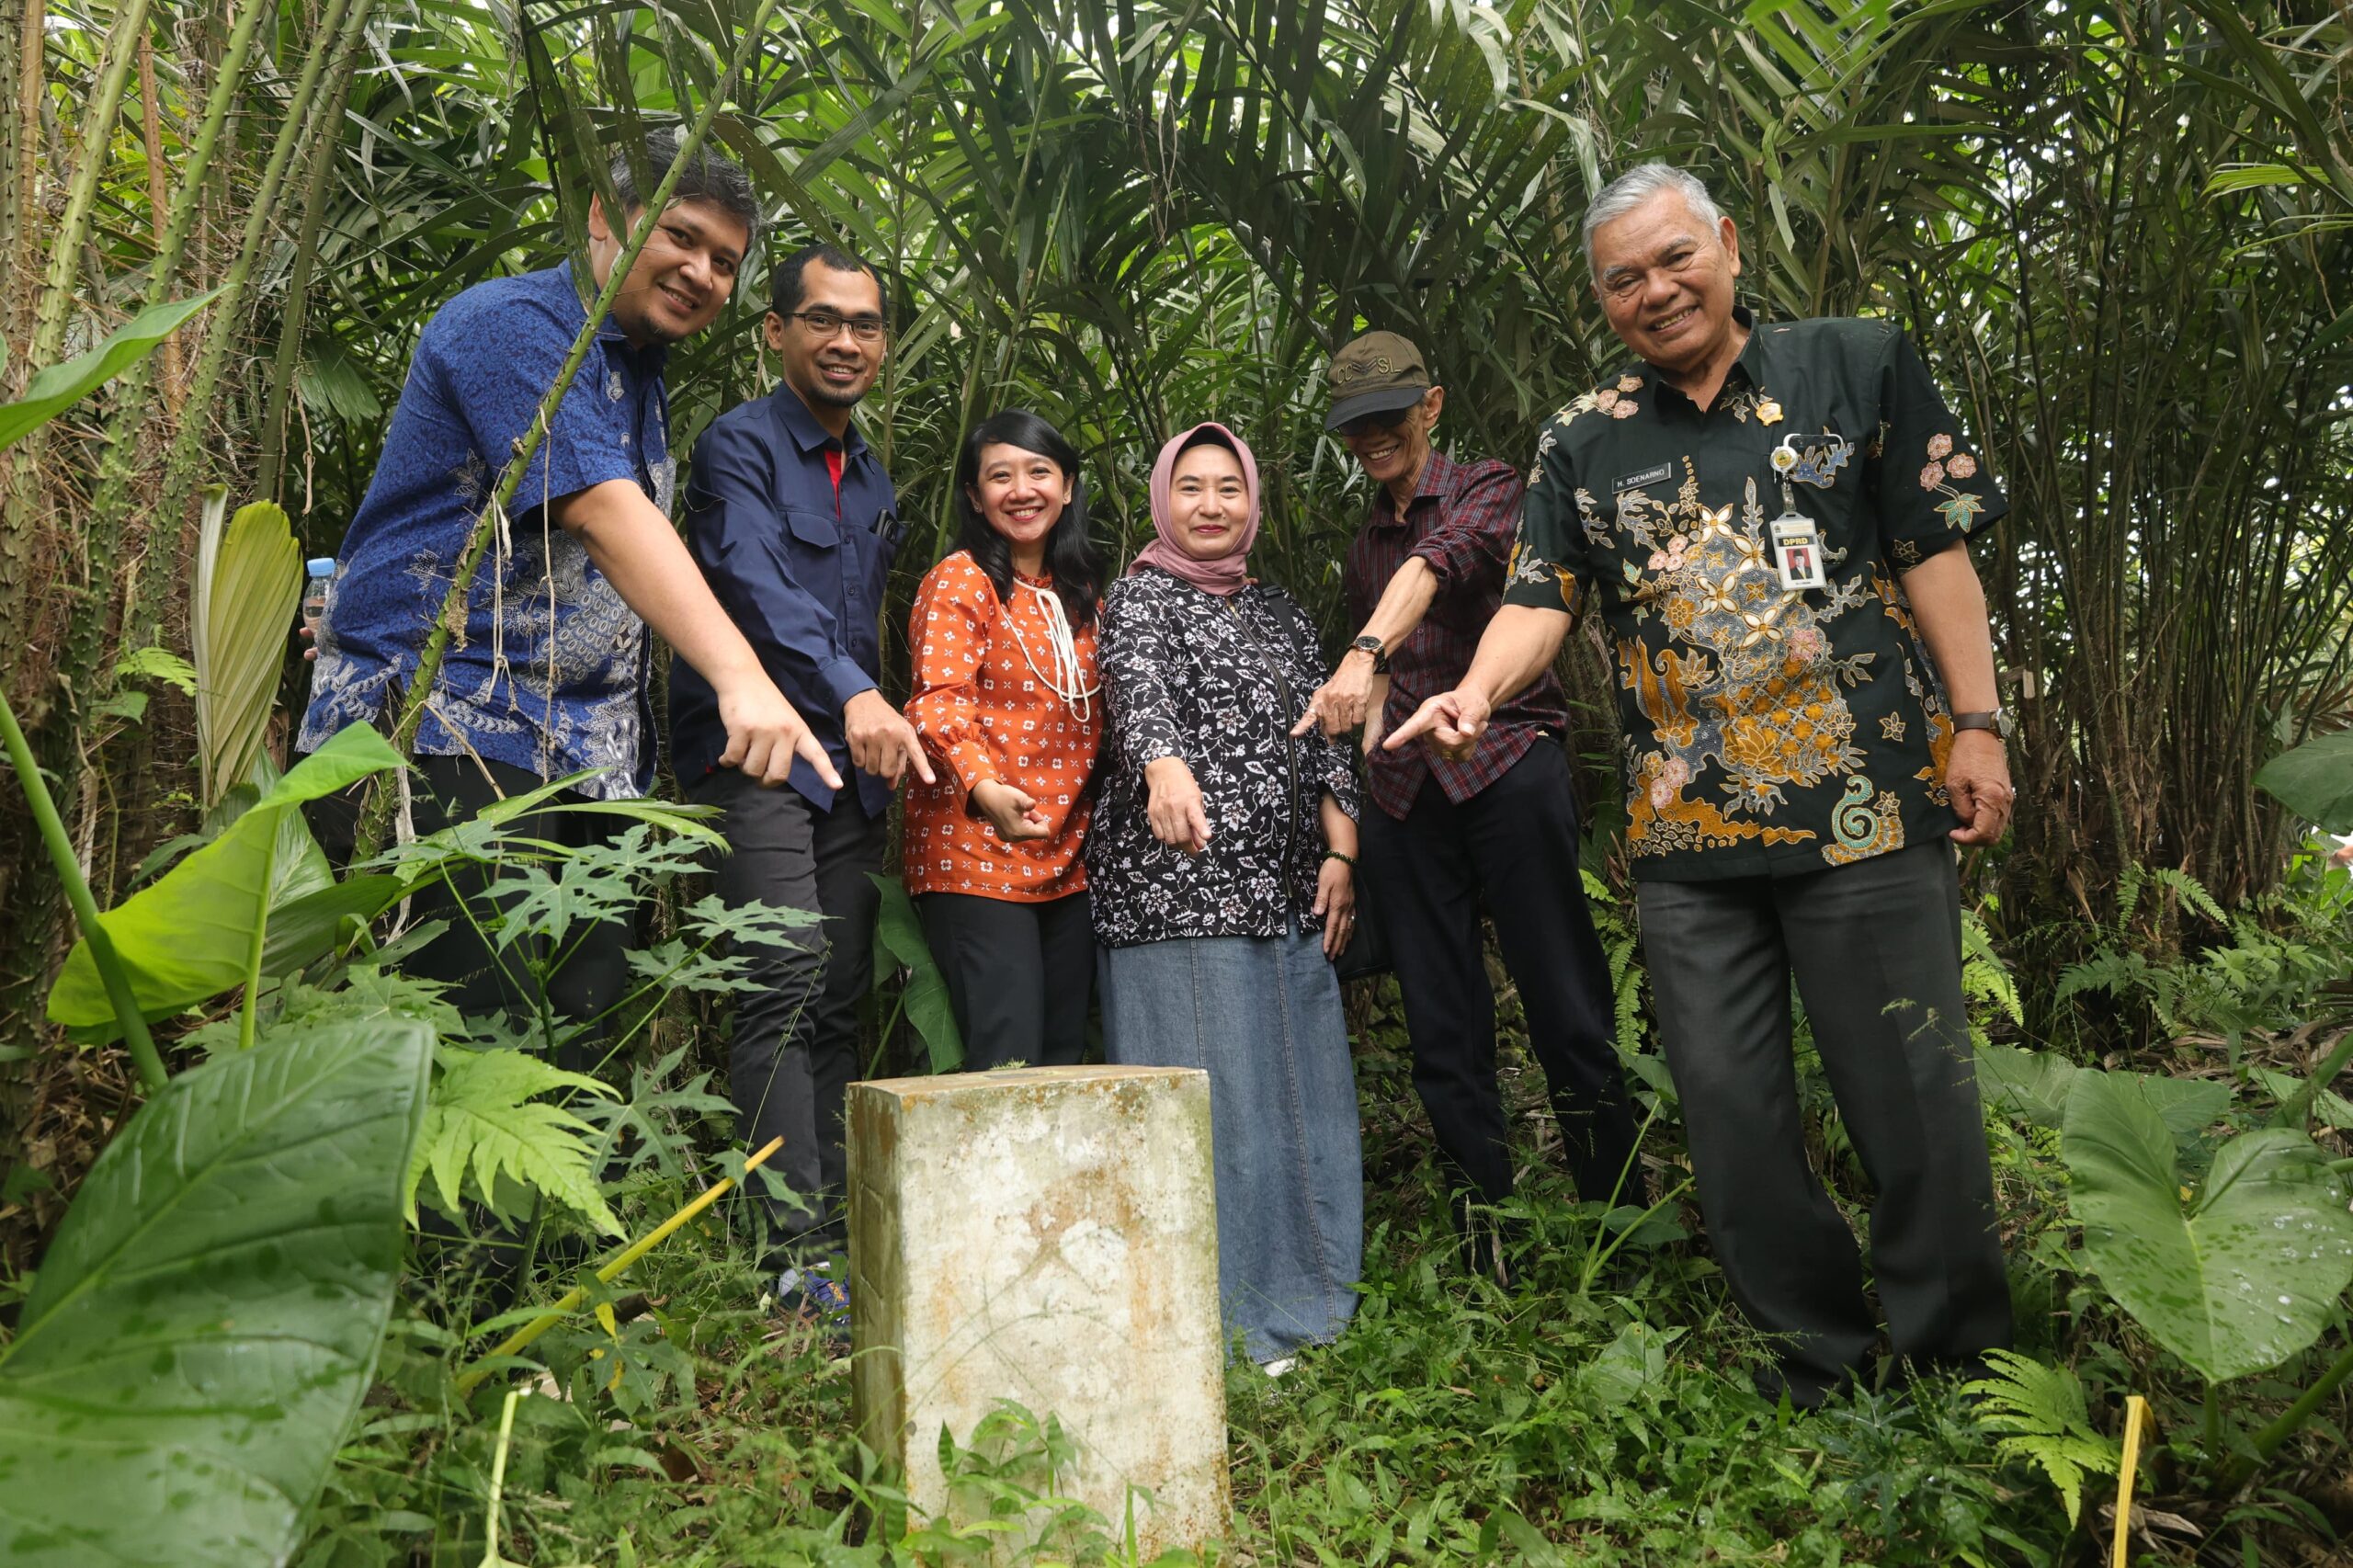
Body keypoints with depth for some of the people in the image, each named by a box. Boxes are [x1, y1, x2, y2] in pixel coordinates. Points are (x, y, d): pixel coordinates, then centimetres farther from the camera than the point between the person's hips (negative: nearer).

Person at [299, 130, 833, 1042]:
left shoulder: (639, 379, 21)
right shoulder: (515, 323, -8)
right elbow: (602, 511, -23)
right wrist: (740, 678, -33)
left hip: (584, 760, 9)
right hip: (446, 736, -8)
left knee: (581, 1042, 2)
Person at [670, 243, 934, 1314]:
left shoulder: (873, 480, 21)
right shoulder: (740, 445, -3)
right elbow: (758, 583, -21)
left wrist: (882, 726, 15)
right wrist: (854, 693, -35)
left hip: (853, 767, 7)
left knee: (839, 1004, 6)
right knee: (786, 994, -15)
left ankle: (839, 1234, 11)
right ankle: (800, 1253, -13)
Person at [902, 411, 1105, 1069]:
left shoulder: (1082, 591, 16)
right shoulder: (960, 581, -4)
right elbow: (937, 701, -17)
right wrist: (983, 785, -33)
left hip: (1068, 859, 7)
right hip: (976, 852, -7)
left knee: (1063, 1056, 11)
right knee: (1007, 1061, -10)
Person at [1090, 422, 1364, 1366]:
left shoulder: (1280, 614, 20)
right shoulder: (1142, 597, 2)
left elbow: (1324, 740, 18)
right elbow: (1137, 684, -19)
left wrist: (1340, 854, 6)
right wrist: (1166, 765, -40)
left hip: (1285, 887, 6)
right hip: (1177, 881, -6)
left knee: (1297, 1085, 7)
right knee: (1203, 1087, -6)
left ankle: (1300, 1293, 19)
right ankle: (1219, 1315, 2)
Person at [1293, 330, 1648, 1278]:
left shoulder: (1487, 490, 5)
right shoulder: (1362, 546, 22)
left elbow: (1440, 558, -17)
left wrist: (1365, 654, -35)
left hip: (1506, 765, -5)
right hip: (1402, 797, 5)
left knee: (1568, 1014, -7)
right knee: (1444, 1039, 2)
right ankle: (1486, 1261, 8)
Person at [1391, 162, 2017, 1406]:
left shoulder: (1859, 365, 7)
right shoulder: (1582, 442, 12)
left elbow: (1937, 551, 4)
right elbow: (1542, 597, 4)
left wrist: (1977, 722, -3)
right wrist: (1478, 689, -17)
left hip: (1869, 805, -2)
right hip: (1685, 834, 3)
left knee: (1912, 1099, 1)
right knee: (1730, 1112, 6)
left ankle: (1956, 1373, 20)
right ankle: (1819, 1370, 23)